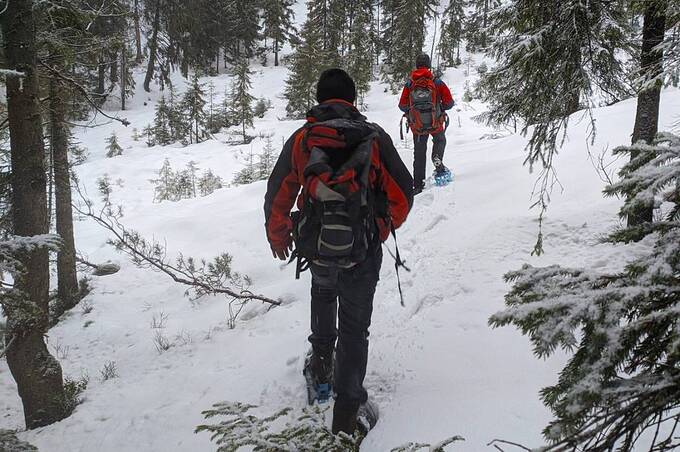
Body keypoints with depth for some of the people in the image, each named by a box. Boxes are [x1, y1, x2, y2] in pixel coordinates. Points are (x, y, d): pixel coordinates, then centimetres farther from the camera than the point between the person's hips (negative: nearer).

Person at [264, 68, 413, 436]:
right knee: (354, 328, 11)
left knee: (323, 292, 35)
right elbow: (403, 192, -2)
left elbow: (277, 196, 3)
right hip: (363, 251, -1)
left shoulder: (300, 139, -2)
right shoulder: (375, 137, -5)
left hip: (316, 246, 2)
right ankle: (347, 409, 9)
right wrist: (384, 228, 16)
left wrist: (278, 238, 19)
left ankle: (322, 358, 38)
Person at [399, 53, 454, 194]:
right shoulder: (437, 82, -7)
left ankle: (418, 185, 13)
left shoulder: (409, 84, -3)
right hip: (436, 124, -1)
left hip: (417, 125, 1)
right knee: (440, 140, 29)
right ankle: (437, 157, -1)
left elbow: (402, 106, -2)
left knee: (419, 154, 13)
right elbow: (449, 102, -7)